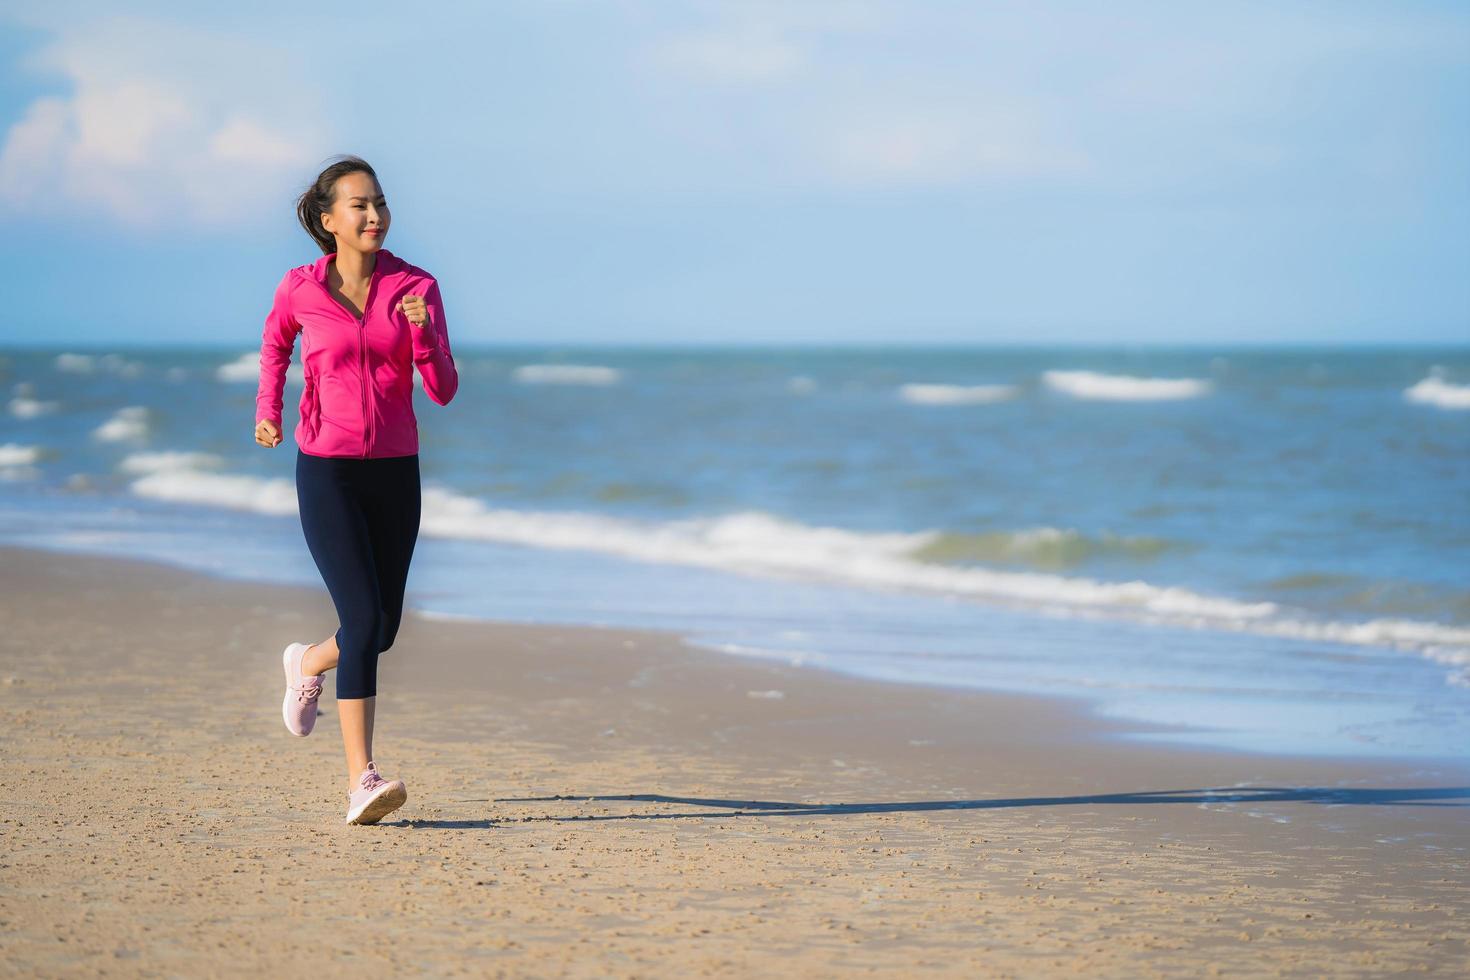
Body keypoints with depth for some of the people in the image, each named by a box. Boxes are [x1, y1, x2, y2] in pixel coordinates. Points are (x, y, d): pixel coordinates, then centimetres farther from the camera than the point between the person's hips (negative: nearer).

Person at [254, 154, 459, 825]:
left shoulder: (416, 288, -1)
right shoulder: (300, 289, -4)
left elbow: (443, 391, -5)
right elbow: (275, 341, 19)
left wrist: (421, 332, -22)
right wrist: (267, 411, 7)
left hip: (395, 472, 3)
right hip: (327, 472, -3)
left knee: (382, 628, 13)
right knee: (363, 619, -17)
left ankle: (308, 664, 48)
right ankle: (361, 782, -16)